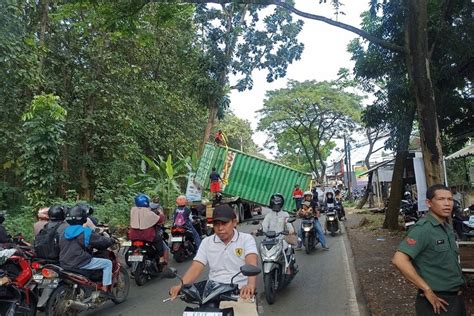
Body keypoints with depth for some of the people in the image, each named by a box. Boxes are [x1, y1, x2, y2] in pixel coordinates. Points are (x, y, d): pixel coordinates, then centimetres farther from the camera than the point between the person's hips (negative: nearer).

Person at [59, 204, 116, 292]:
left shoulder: (65, 232, 9)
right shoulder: (85, 232, -14)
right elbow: (102, 241, -10)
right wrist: (112, 241, 12)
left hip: (64, 264, 9)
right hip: (80, 263, -9)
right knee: (107, 263, 2)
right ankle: (105, 288, 0)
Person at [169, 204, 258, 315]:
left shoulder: (247, 239, -1)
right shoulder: (207, 242, 9)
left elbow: (252, 263, -17)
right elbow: (196, 268, 1)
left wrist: (250, 284, -38)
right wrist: (181, 286, -19)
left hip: (241, 291, -2)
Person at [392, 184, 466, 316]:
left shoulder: (447, 227, 6)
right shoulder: (423, 229, -22)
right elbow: (399, 260, -32)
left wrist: (457, 289, 9)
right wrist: (427, 290, -25)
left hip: (456, 297, 8)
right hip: (438, 300, -8)